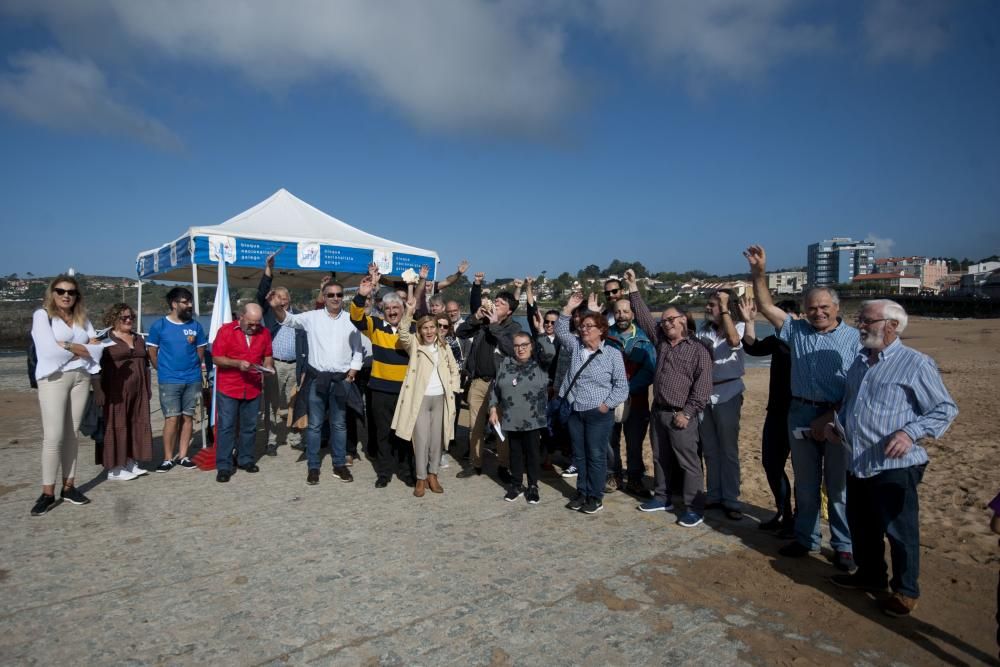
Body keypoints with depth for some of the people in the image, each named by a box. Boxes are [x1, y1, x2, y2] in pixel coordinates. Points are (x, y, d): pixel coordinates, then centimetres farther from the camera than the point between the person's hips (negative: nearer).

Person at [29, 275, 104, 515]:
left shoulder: (82, 319, 15)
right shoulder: (42, 315, 2)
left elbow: (96, 349, 3)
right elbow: (49, 349, -12)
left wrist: (66, 346, -7)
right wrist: (81, 348, -3)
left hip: (81, 378, 4)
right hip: (53, 378, -4)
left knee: (72, 434, 7)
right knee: (54, 436, -8)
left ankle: (69, 486, 12)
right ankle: (47, 492, -1)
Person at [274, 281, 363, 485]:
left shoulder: (350, 319, 3)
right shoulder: (313, 317, 1)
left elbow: (357, 350, 5)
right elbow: (288, 319, -7)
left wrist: (351, 374, -2)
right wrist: (277, 307, -29)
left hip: (341, 379, 1)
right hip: (317, 377, -1)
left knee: (339, 424, 10)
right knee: (314, 424, 5)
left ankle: (339, 465, 21)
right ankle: (313, 467, 16)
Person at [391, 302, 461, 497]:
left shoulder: (443, 346, 10)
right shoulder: (414, 344, 0)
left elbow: (454, 369, 18)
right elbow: (403, 334, -21)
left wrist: (453, 388, 6)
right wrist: (409, 313, -32)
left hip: (440, 398, 4)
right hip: (420, 398, -3)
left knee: (437, 439, 9)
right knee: (422, 439, -4)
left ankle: (432, 475, 21)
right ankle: (421, 478, 8)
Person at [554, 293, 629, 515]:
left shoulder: (613, 354, -5)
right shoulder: (576, 346, 8)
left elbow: (621, 386, -3)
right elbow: (560, 331, 10)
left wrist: (607, 404, -11)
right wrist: (569, 309, 0)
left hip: (599, 414, -5)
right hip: (575, 412, 5)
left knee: (596, 456, 2)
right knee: (579, 455, 13)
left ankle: (595, 497, 14)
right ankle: (582, 493, 25)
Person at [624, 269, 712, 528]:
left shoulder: (698, 350, -7)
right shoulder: (661, 341, 10)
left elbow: (702, 386, -12)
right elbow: (644, 317, 11)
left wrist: (687, 413, -17)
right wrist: (633, 288, 8)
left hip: (680, 416, -7)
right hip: (657, 411, 7)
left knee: (688, 463, -1)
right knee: (660, 459, 16)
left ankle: (694, 508, 7)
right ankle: (662, 498, 29)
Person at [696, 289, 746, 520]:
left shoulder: (738, 326, -6)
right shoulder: (703, 328, 8)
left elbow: (734, 340, -30)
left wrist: (724, 309, -26)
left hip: (727, 394, -5)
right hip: (703, 393, 5)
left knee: (728, 450, 1)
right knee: (709, 449, 13)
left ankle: (731, 500, 12)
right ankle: (713, 495, 25)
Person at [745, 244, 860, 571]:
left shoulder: (853, 338, -4)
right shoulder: (796, 330, 6)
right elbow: (766, 306, 2)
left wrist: (831, 418, -14)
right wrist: (759, 272, -9)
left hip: (838, 418, -3)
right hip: (800, 416, 3)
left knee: (839, 486, 6)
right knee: (805, 484, 15)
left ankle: (844, 546, 21)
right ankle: (806, 539, 28)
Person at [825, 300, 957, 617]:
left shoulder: (916, 364, -11)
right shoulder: (860, 361, 12)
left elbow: (946, 409, -9)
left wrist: (911, 432, -22)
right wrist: (836, 423, 8)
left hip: (894, 466, -7)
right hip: (857, 464, 8)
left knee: (899, 531, 6)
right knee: (860, 525, 19)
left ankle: (906, 590, 25)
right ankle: (870, 574, 38)